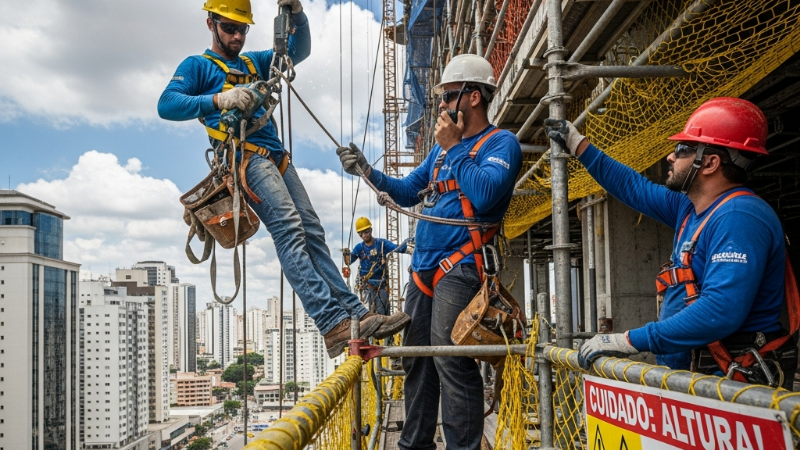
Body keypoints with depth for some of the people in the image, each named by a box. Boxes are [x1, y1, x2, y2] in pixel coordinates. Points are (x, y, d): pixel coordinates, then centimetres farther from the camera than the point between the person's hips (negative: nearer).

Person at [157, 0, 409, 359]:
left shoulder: (255, 62, 31)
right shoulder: (197, 66, 13)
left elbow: (299, 50, 23)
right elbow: (166, 105, -3)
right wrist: (218, 100, -16)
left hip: (277, 157, 7)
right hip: (247, 157, -7)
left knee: (311, 232, -2)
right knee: (288, 229, -23)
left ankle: (357, 315, -5)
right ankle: (332, 325, -33)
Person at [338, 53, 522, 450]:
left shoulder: (501, 143, -3)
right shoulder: (444, 146, 20)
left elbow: (485, 196, -21)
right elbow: (406, 191, 25)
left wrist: (453, 147, -11)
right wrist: (366, 171, 11)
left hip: (459, 268, -8)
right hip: (423, 268, 8)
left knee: (449, 358, -15)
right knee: (416, 358, 10)